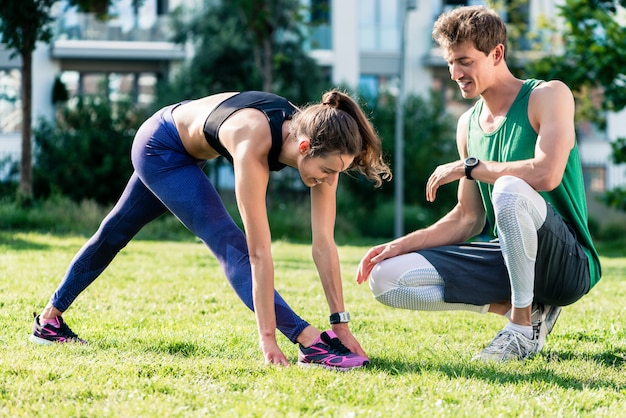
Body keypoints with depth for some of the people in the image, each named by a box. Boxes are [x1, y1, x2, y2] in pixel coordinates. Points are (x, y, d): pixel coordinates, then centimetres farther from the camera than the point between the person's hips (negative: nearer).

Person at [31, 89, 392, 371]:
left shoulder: (320, 142, -26)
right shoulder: (254, 146, -43)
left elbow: (325, 244, -22)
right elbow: (259, 252, -43)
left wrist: (341, 322, -23)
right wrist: (267, 337, -42)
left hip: (185, 148, 8)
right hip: (159, 147, -8)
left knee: (116, 232, 22)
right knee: (231, 244, -21)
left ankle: (49, 320, 39)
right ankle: (311, 343, -29)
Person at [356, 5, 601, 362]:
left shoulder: (549, 96, -8)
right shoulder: (468, 125, 12)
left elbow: (546, 175, -25)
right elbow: (468, 219, 14)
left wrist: (467, 167, -14)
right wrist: (400, 246, 2)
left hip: (569, 263, -7)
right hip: (506, 258, 7)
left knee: (510, 190, -38)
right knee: (386, 279, -6)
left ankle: (523, 328, -19)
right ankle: (525, 308, 0)